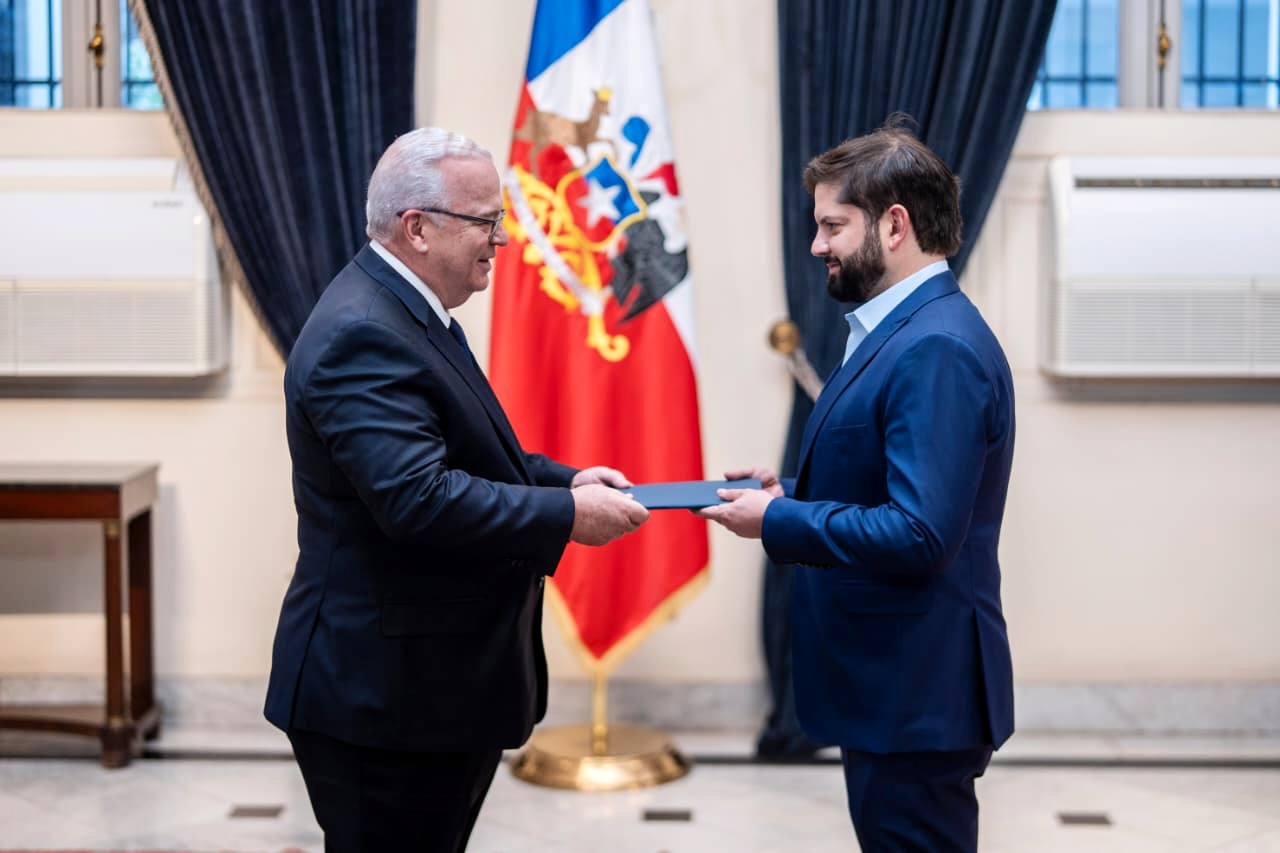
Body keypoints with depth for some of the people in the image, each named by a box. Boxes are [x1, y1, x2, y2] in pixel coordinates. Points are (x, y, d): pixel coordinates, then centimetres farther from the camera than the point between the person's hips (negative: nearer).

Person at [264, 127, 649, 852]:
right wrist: (568, 515, -23)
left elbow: (466, 459, 21)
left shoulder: (408, 313, 13)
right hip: (384, 695, -11)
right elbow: (417, 498, -31)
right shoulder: (361, 336, -21)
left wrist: (564, 478, 5)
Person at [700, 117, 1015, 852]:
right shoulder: (905, 330, 12)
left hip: (916, 694, -10)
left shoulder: (937, 349, -22)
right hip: (893, 682, 10)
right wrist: (790, 492, 3)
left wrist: (777, 522, -18)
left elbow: (919, 535, -28)